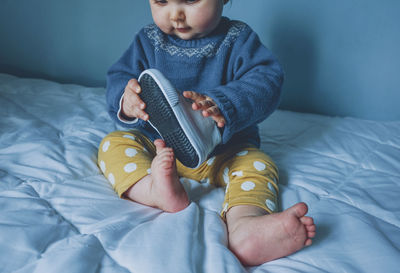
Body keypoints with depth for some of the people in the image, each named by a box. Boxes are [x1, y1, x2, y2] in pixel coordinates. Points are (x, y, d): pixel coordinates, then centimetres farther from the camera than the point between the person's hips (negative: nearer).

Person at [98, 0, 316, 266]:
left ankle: (244, 224, -55)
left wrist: (223, 106, -39)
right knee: (113, 144, -16)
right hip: (158, 142, 3)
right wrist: (126, 99, -28)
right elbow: (118, 77, -1)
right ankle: (155, 190, -44)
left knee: (256, 165, -27)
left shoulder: (238, 39, -5)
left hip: (222, 150, -2)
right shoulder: (147, 41, 3)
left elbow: (266, 78, -20)